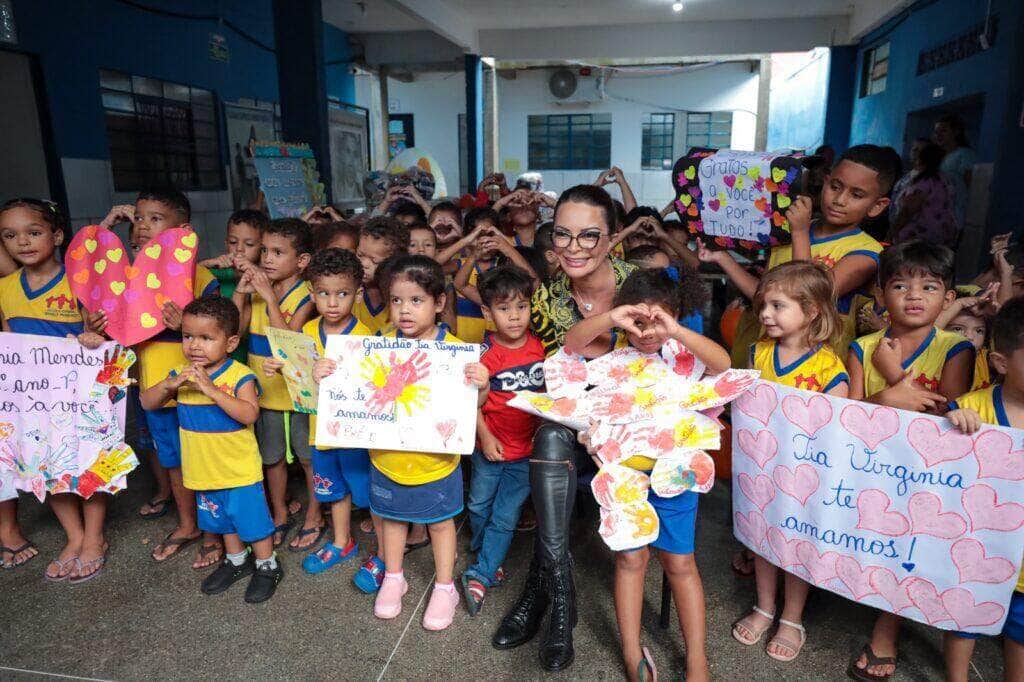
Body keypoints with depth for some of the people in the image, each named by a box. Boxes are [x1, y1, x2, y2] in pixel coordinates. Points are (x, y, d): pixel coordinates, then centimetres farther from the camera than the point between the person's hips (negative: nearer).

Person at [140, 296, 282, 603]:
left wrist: (210, 388, -36)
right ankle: (236, 560, 46)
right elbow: (147, 403, 1)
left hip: (240, 471, -6)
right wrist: (169, 385, -19)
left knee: (253, 519, 7)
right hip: (204, 472, 6)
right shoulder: (180, 374, -1)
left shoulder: (240, 375, -20)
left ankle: (267, 566, 29)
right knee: (223, 520, 24)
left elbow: (249, 414, -31)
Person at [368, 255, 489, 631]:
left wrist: (481, 386, -34)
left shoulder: (454, 349, -16)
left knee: (440, 520, 16)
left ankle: (444, 587, 36)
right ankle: (393, 578, 45)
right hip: (388, 456, 3)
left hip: (435, 459, -3)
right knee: (392, 517, 22)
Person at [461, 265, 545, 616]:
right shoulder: (486, 353, -16)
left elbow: (546, 387, 7)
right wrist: (485, 436, -15)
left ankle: (479, 574, 19)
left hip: (527, 449, 2)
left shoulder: (539, 345, -6)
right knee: (479, 507, 19)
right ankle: (486, 554, 46)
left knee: (506, 517, 6)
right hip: (491, 446, -1)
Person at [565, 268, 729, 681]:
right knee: (631, 558, 8)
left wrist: (677, 332, -43)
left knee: (679, 562, 9)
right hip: (623, 469, 1)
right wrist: (609, 319, -39)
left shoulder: (683, 353, -7)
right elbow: (572, 344, -20)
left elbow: (722, 364, -27)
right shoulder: (617, 349, -5)